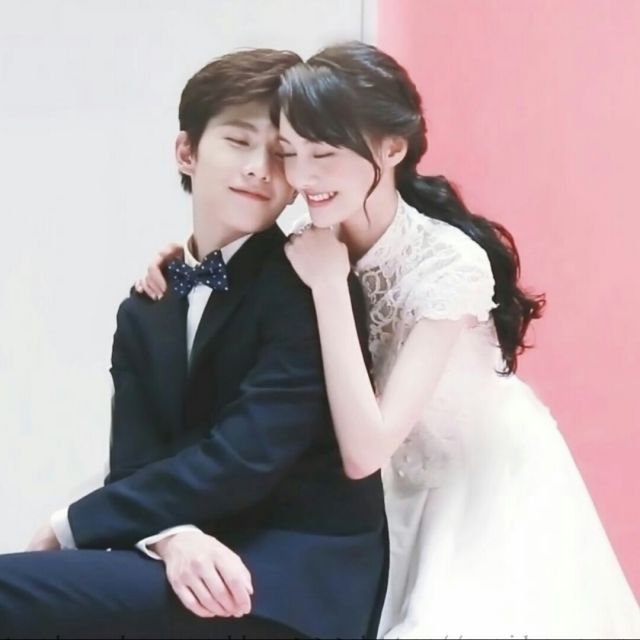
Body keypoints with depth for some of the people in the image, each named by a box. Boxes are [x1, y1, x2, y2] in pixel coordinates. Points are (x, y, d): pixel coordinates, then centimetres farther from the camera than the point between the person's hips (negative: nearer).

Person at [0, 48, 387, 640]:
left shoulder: (311, 288, -9)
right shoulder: (145, 313, 12)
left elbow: (243, 457, -17)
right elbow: (136, 464, 3)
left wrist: (73, 525, -11)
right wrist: (173, 537, -21)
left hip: (298, 579, -6)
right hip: (200, 568, 6)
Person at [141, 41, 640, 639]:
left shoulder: (449, 263, -27)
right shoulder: (316, 247, -8)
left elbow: (365, 450, -30)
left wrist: (330, 287, -30)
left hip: (488, 492, -5)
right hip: (399, 495, 6)